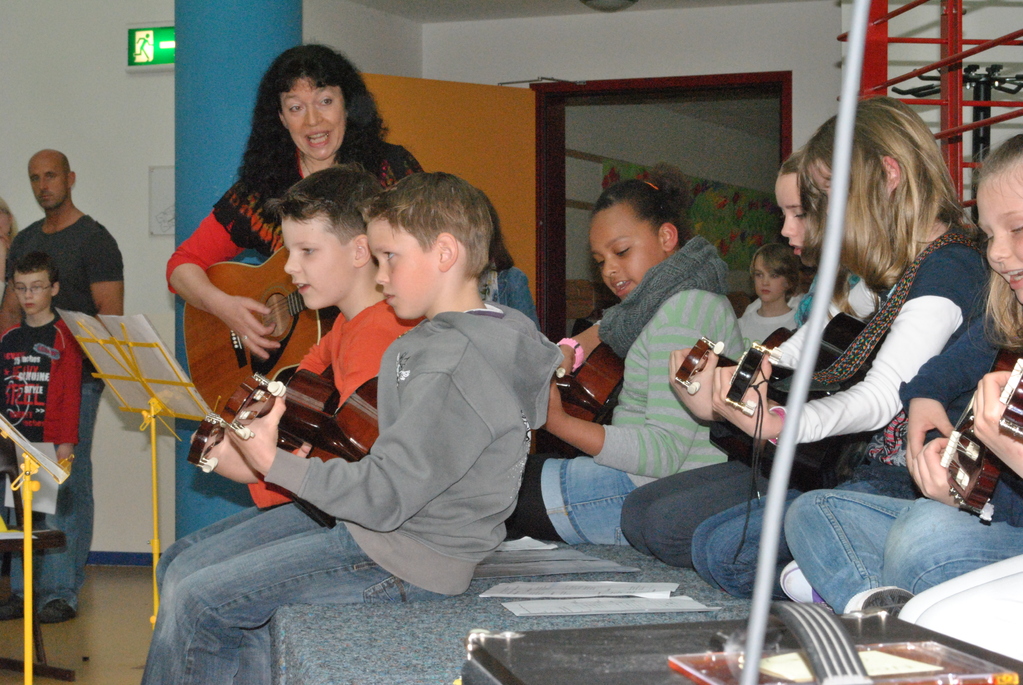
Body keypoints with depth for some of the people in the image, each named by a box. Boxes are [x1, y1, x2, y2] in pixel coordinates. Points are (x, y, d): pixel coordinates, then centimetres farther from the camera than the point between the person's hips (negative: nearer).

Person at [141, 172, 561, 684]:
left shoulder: (456, 364, -24)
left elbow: (384, 496, -27)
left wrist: (274, 463, -20)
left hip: (399, 563, -11)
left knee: (193, 604, -9)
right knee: (185, 573, 10)